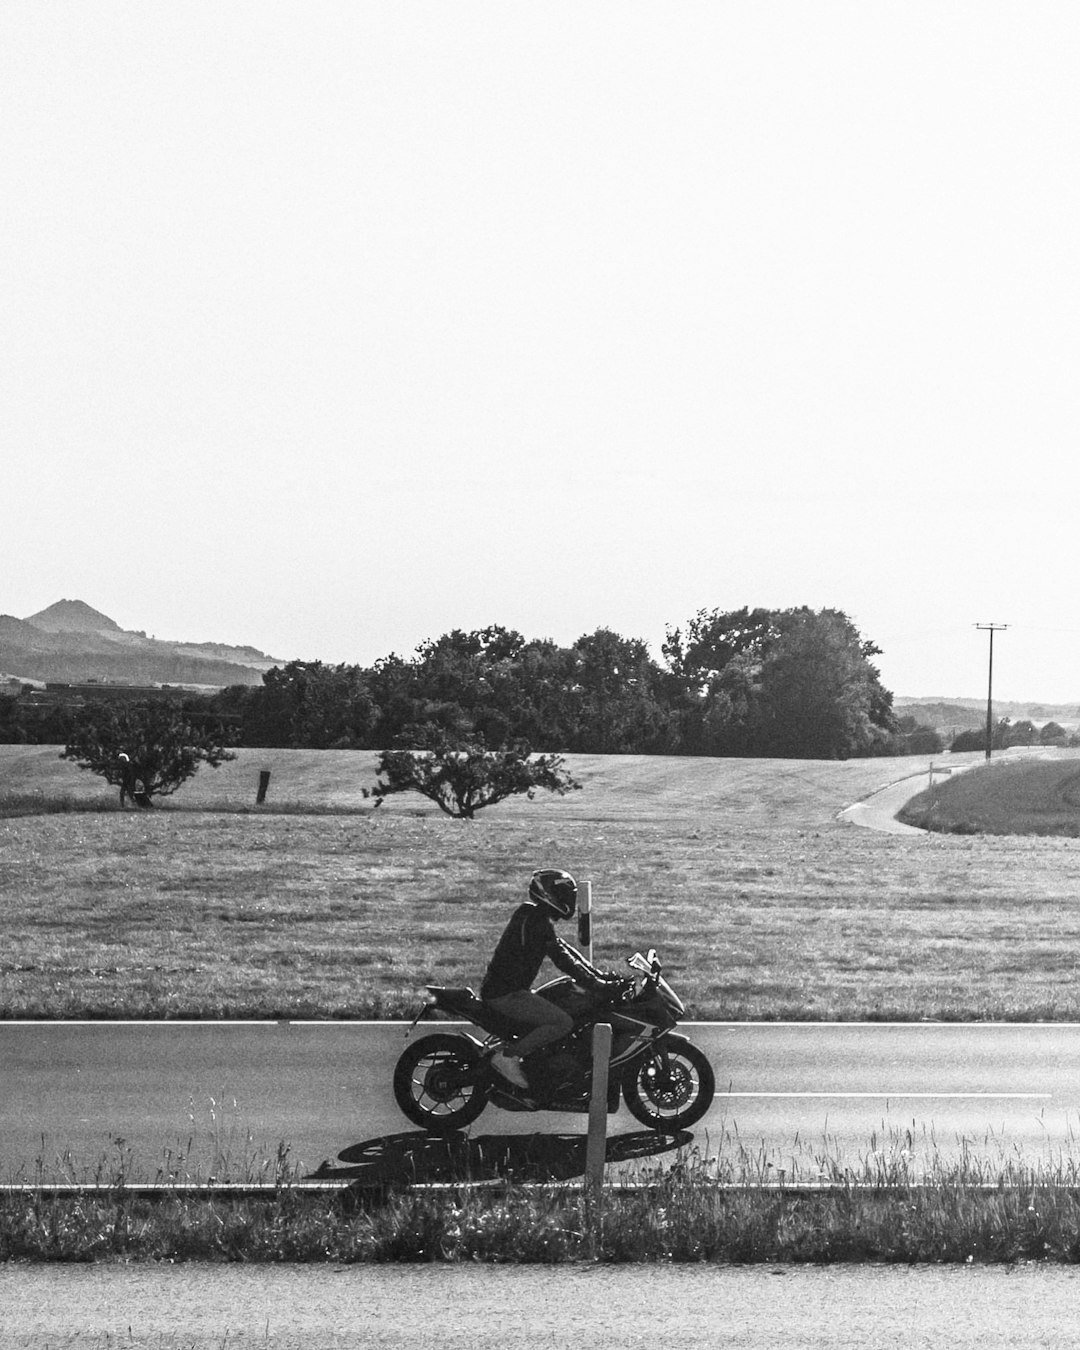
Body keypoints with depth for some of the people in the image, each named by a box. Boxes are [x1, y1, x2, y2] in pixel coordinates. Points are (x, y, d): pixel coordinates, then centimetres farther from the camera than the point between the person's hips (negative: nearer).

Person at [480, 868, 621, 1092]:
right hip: (506, 994, -10)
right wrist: (598, 985, -17)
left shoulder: (530, 914, 16)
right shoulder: (540, 922, -16)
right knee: (563, 1022, -17)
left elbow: (564, 949, 19)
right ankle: (508, 1056, -15)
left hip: (498, 988, 10)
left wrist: (600, 974, 13)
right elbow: (563, 960, -20)